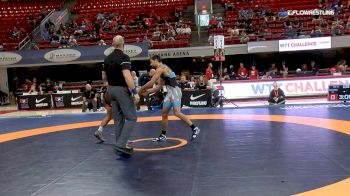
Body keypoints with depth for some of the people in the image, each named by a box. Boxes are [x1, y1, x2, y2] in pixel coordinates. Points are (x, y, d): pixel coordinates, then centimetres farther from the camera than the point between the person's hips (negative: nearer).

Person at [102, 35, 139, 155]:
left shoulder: (107, 58, 9)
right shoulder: (124, 57, -15)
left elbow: (104, 77, 14)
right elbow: (127, 76, -25)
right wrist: (135, 92, -25)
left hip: (111, 89, 8)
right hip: (122, 90, -8)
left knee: (118, 119, 13)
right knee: (131, 118, -2)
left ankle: (120, 145, 18)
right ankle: (121, 144, -10)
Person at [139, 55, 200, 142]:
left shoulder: (160, 69, -10)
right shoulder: (163, 70, 20)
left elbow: (151, 83, -12)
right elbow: (159, 86, 23)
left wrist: (141, 89, 3)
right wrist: (147, 91, 19)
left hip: (175, 91, -10)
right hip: (170, 92, 10)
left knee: (177, 113, -17)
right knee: (164, 113, 10)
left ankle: (194, 128, -7)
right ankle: (163, 135, 19)